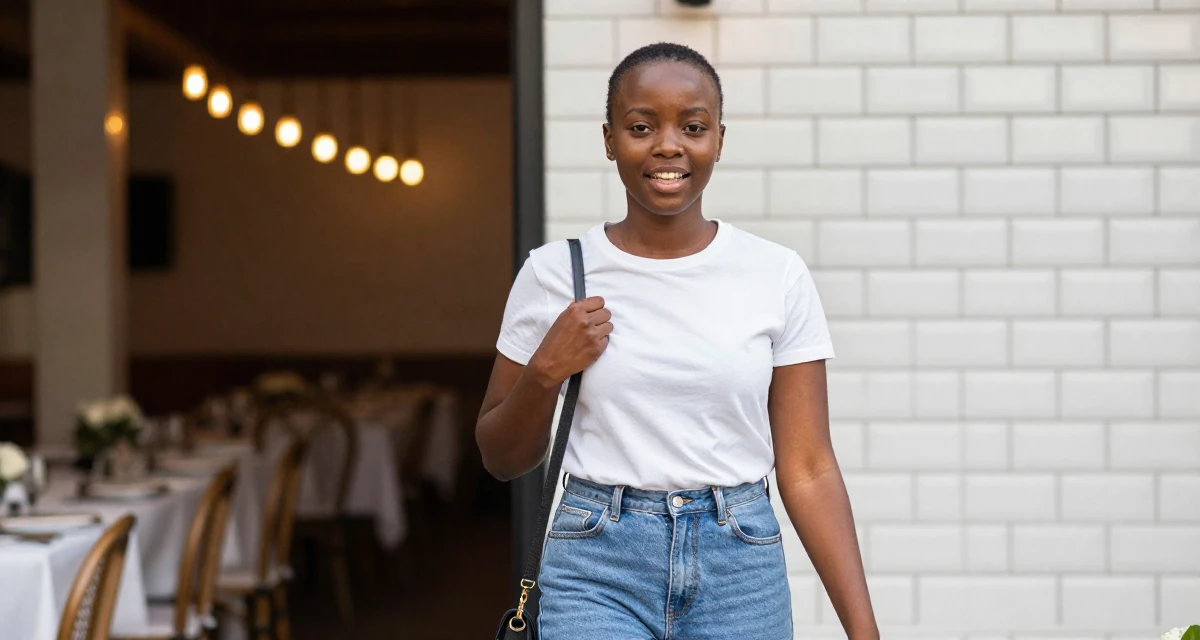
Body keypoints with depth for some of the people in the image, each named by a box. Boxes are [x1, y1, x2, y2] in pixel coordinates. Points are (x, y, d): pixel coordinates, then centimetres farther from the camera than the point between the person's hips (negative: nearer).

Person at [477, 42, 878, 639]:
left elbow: (808, 469, 0)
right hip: (597, 572, -1)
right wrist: (546, 371, -10)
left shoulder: (778, 275, 0)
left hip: (742, 570, 1)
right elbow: (502, 458, 9)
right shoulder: (554, 272, 0)